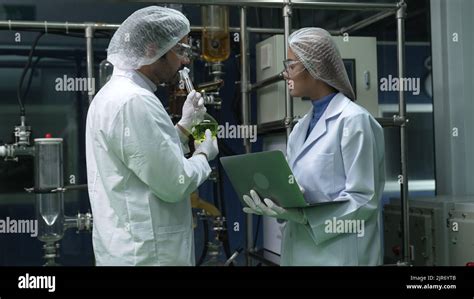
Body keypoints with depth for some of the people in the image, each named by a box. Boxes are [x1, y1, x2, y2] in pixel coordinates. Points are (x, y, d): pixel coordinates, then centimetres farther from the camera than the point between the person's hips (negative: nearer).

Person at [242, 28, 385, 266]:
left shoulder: (353, 120, -13)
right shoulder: (301, 128, 11)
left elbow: (364, 200, -17)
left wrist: (304, 215, -25)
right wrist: (271, 201, -6)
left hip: (337, 253, -7)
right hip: (299, 250, 7)